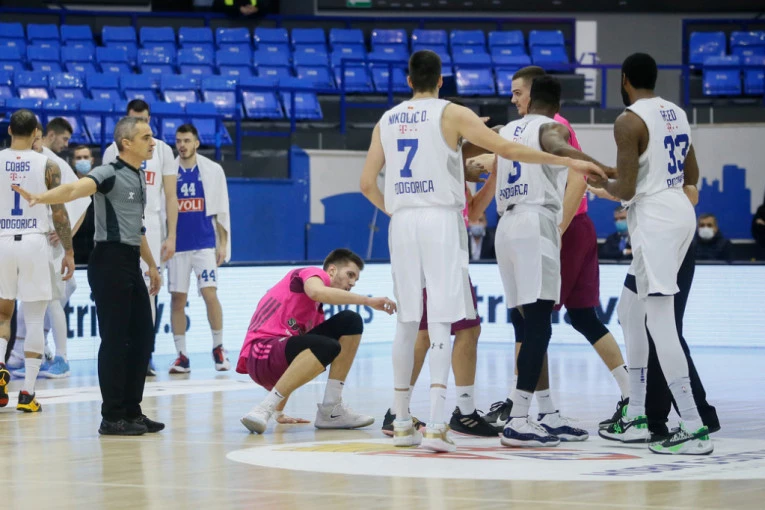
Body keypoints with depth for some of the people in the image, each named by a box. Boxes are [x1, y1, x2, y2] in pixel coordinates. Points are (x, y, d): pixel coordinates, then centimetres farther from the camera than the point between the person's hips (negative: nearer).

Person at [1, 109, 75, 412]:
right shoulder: (47, 165, -2)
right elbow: (59, 213, -2)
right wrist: (69, 252, 6)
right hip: (34, 241, -1)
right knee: (34, 318, 4)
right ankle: (27, 392, 1)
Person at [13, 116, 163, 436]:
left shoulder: (139, 177, 16)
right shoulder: (110, 175, -11)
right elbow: (74, 189, -29)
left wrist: (151, 264, 32)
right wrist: (40, 198, -48)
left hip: (131, 263, 9)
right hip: (110, 262, -9)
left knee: (142, 337, 10)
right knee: (115, 339, -6)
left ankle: (131, 412, 19)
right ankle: (112, 418, -1)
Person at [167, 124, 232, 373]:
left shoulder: (212, 171, 3)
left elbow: (221, 210, 4)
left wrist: (223, 243, -1)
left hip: (205, 244, -1)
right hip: (177, 246, 2)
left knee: (209, 293, -11)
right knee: (178, 298, 1)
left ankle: (218, 348, 5)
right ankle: (182, 356, 7)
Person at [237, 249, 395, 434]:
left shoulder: (317, 313, 28)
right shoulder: (313, 273, 3)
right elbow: (317, 292, -24)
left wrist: (279, 412, 31)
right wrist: (368, 301, -22)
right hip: (261, 355, -9)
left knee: (351, 322, 3)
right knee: (327, 348, -35)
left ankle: (331, 410, -4)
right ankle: (263, 410, -30)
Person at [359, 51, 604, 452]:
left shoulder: (387, 121, 13)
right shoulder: (451, 114, 0)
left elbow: (367, 182, 11)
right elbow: (507, 149, -7)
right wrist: (567, 162, -3)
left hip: (402, 222, 4)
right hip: (441, 219, -4)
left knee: (407, 321, 12)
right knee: (440, 320, -6)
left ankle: (401, 423, 16)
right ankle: (435, 425, -16)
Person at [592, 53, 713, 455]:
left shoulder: (629, 121, -13)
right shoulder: (677, 113, 13)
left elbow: (625, 190, -16)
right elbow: (692, 176, 22)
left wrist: (602, 182, 4)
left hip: (655, 221, -9)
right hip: (679, 211, 9)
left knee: (660, 322, -10)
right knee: (630, 311, 19)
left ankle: (694, 429, -15)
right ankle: (636, 418, 21)